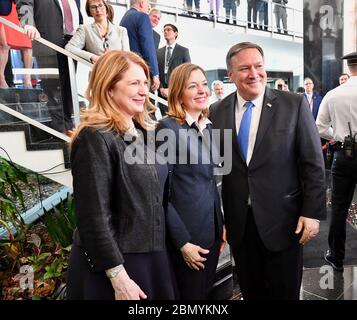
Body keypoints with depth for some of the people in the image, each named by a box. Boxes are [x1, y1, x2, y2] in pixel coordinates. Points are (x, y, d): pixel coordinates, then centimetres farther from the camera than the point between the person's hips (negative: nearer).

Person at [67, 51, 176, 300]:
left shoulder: (145, 132, 6)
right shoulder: (95, 139, -19)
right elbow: (93, 217, -20)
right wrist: (119, 277, -18)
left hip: (152, 255, 7)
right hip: (115, 264, -7)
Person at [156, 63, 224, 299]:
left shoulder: (209, 127, 6)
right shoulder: (168, 127, -16)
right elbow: (161, 192, -17)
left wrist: (222, 224, 12)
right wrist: (182, 241, -17)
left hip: (212, 228, 7)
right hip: (186, 232, -7)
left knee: (207, 292, 23)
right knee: (190, 295, 13)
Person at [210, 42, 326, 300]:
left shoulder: (294, 104, -6)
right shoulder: (217, 111, 0)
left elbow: (313, 163, -5)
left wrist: (313, 212, -8)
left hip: (282, 220, -2)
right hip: (238, 222, 2)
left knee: (284, 293, 14)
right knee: (250, 291, 19)